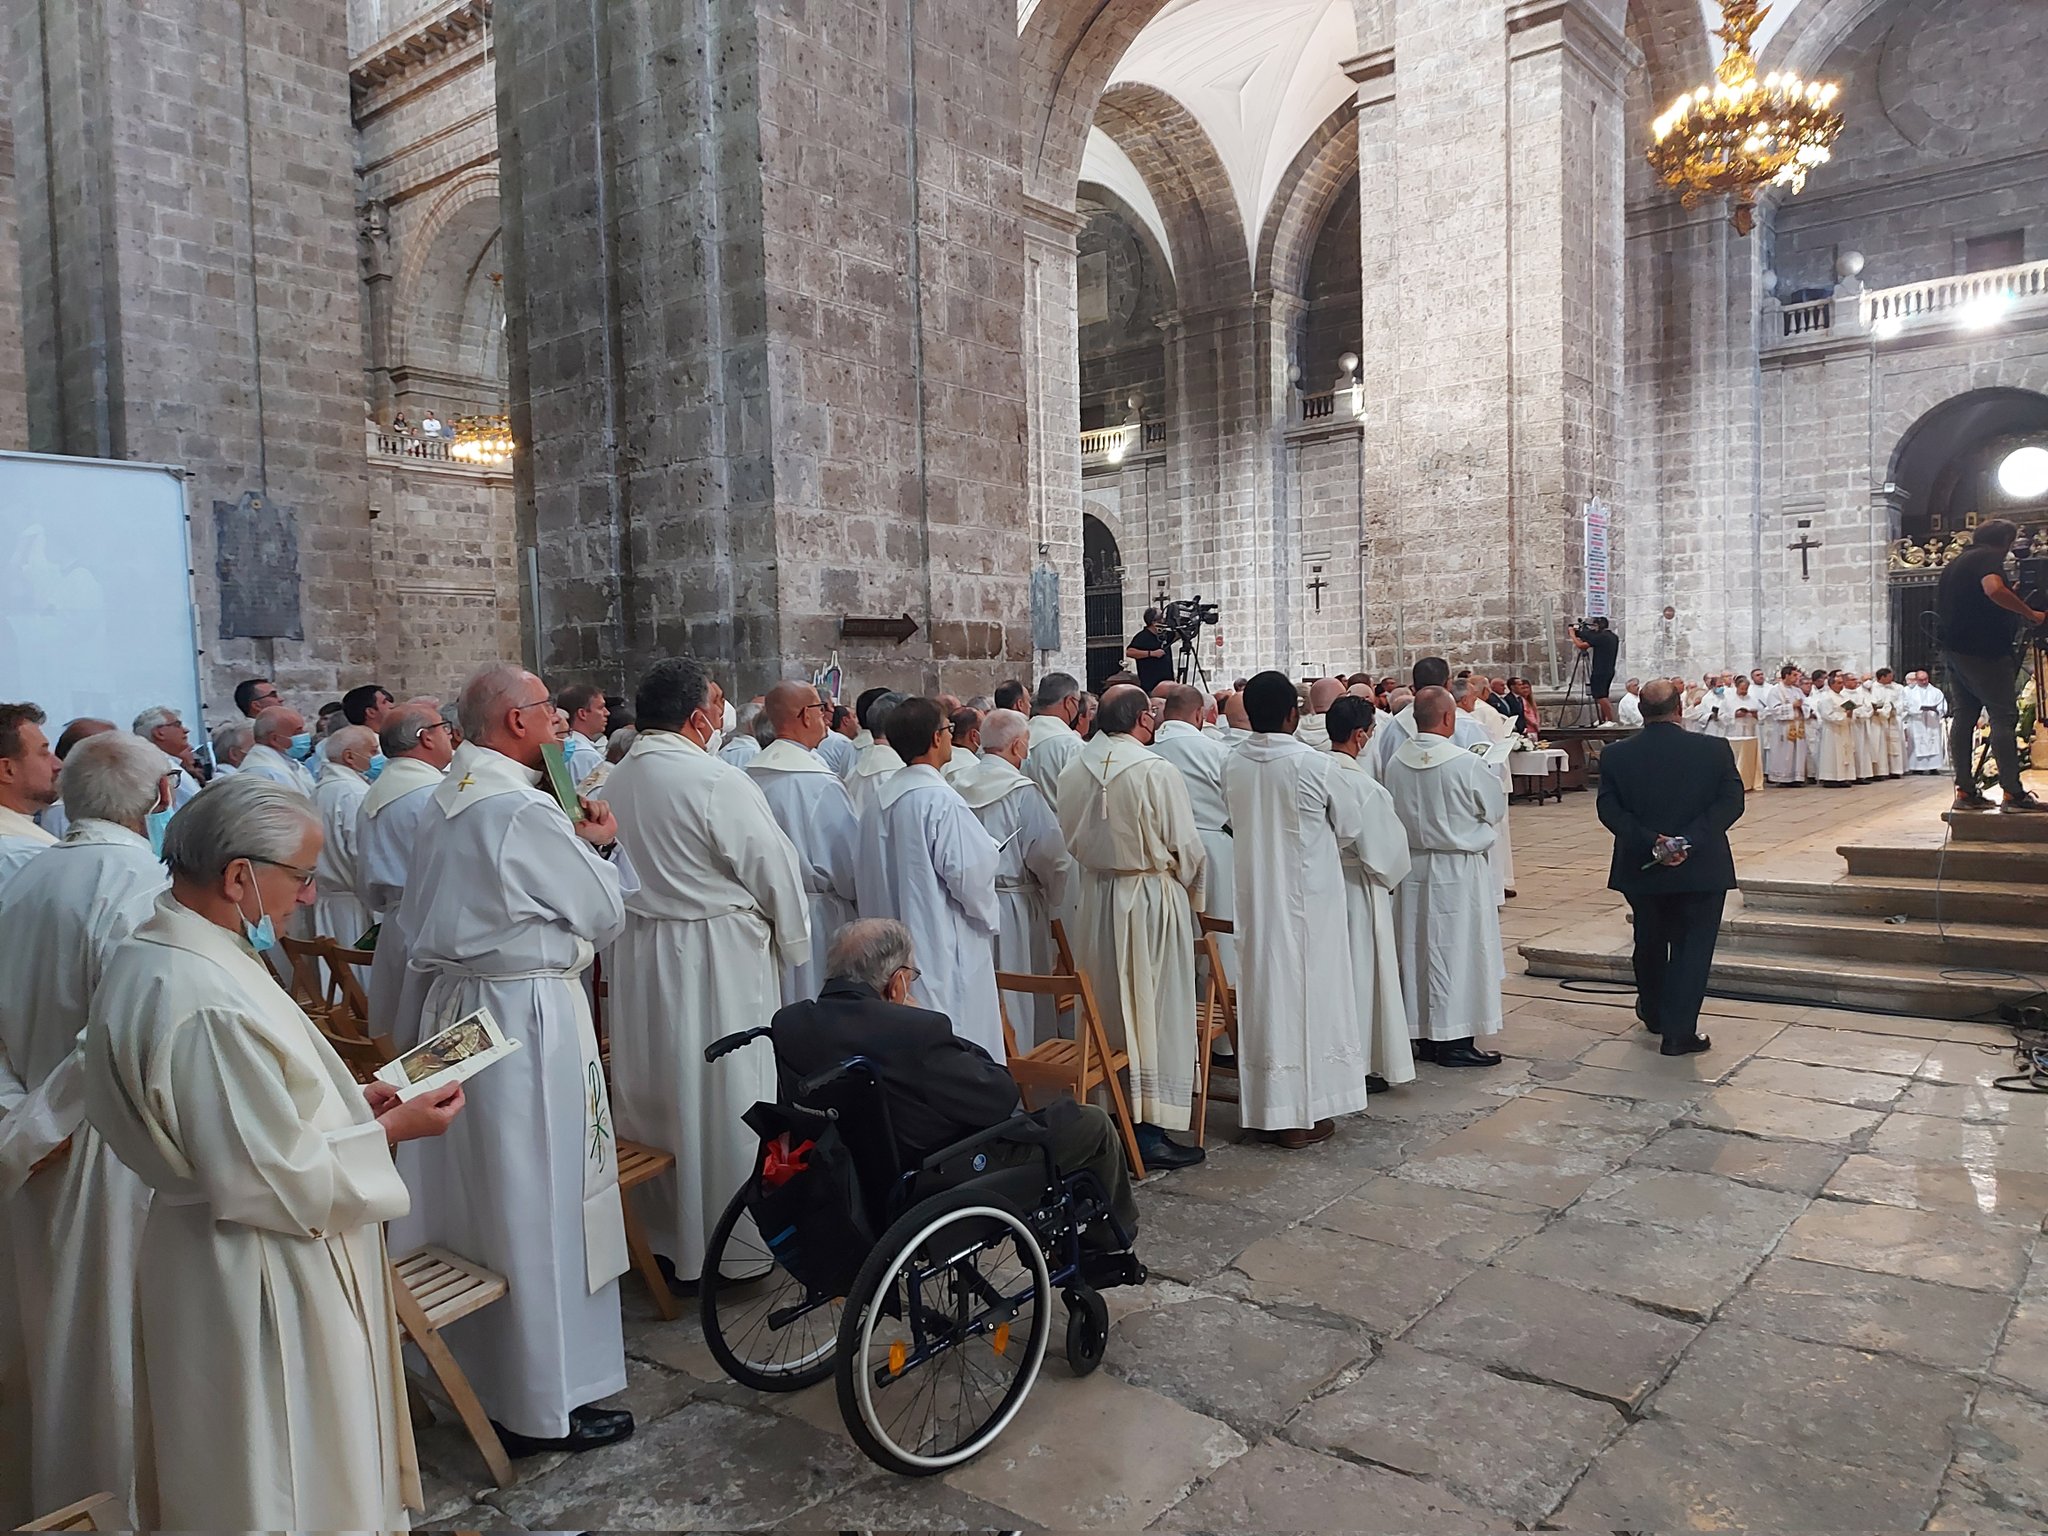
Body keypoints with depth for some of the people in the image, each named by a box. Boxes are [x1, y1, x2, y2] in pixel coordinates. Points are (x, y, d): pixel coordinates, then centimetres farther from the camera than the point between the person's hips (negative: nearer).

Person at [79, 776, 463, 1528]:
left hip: (208, 1254, 10)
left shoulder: (155, 954, 1)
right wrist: (392, 1130, -15)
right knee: (300, 1488, 11)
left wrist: (347, 1103, 4)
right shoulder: (208, 1003, -30)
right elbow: (273, 1178, -26)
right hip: (264, 1288, -10)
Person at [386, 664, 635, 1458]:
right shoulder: (525, 810, -20)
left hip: (451, 1003, 9)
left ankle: (475, 1366, 35)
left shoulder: (446, 799, 7)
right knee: (539, 1206, 2)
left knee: (473, 1196, 19)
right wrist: (595, 845, 4)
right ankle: (547, 1403, 14)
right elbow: (604, 914, -12)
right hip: (526, 1017, -9)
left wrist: (572, 843, 12)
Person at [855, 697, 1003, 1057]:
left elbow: (864, 879, 14)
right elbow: (970, 873, -20)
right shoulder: (941, 800, -18)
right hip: (945, 951, -8)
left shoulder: (878, 803, 5)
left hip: (896, 947, 8)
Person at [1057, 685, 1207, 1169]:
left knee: (1106, 1008, 16)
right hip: (1150, 898, -6)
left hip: (1094, 899, 6)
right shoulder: (1157, 772, -18)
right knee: (1156, 1012, 3)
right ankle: (1151, 1130, 7)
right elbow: (1187, 847, -11)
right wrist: (1192, 890, 8)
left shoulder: (1073, 772, -1)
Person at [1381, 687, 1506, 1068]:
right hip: (1457, 870, -5)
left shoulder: (1395, 762, -3)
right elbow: (1496, 811, -4)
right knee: (1457, 950, 4)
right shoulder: (1467, 764, -19)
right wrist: (1491, 773, 13)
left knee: (1417, 950, 13)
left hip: (1413, 869, 6)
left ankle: (1423, 1036, 22)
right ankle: (1455, 1041, 9)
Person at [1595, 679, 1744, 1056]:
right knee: (1692, 947, 6)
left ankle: (1653, 1013, 39)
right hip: (1702, 868, -2)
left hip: (1641, 867, 2)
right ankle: (1679, 1031, 1)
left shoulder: (1616, 755, -6)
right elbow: (1731, 802, -11)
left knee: (1649, 942, 21)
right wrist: (1690, 840, -18)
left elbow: (1609, 809, -11)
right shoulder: (1714, 750, -7)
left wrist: (1649, 841, -17)